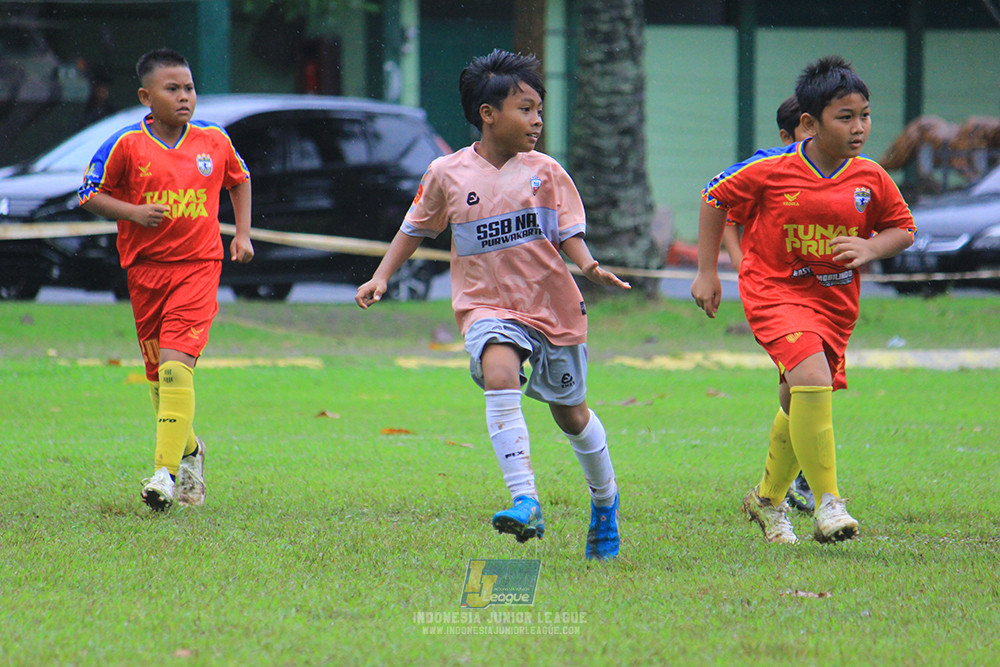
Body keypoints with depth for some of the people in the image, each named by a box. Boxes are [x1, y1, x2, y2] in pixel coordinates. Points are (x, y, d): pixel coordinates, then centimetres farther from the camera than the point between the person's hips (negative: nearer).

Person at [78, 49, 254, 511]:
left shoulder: (214, 140, 2)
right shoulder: (127, 145, -5)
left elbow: (239, 180, 22)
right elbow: (90, 194, 2)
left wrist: (243, 234, 14)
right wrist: (133, 213, -13)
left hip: (198, 265, -1)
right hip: (145, 266, 1)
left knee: (176, 363, -18)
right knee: (158, 371, 10)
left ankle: (167, 470, -22)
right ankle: (188, 449, 36)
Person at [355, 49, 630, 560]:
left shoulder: (546, 173, -1)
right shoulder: (448, 174, -3)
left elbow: (569, 235, 1)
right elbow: (415, 229, 11)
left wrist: (589, 266, -20)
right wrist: (381, 277, 2)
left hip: (553, 306, 2)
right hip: (488, 308, -2)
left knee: (570, 413, 14)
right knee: (500, 377, -31)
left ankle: (605, 499, 41)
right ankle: (525, 502, -36)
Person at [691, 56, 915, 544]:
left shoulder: (871, 179, -6)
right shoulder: (771, 170, -14)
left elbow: (902, 228, 9)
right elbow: (715, 197, 1)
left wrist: (869, 249, -13)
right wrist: (706, 271, 4)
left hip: (835, 299, 4)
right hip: (775, 291, -4)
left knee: (797, 403, 14)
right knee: (811, 378, -27)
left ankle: (768, 499, 40)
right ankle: (827, 504, -21)